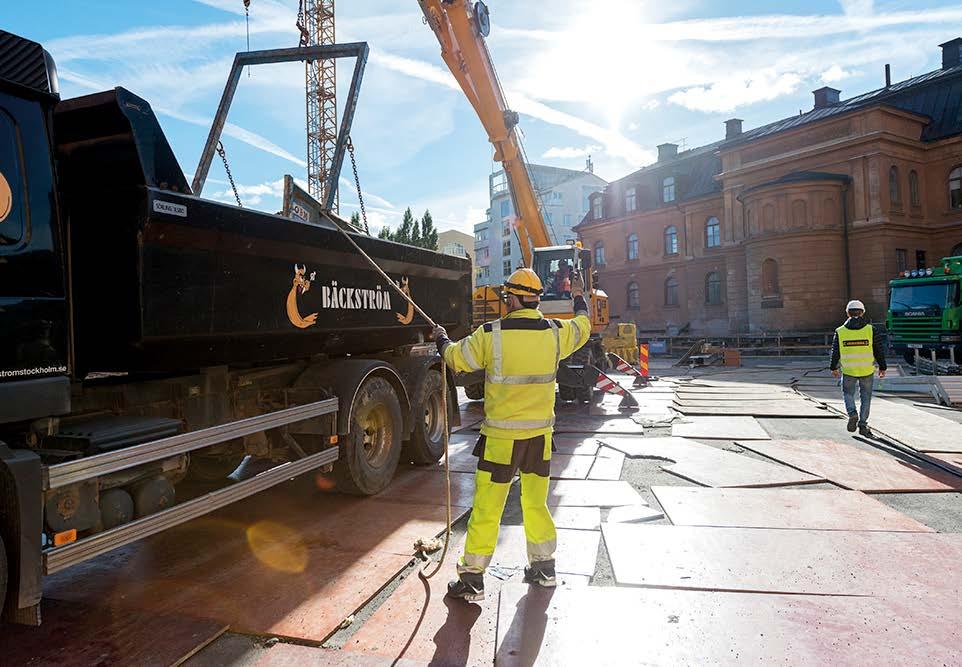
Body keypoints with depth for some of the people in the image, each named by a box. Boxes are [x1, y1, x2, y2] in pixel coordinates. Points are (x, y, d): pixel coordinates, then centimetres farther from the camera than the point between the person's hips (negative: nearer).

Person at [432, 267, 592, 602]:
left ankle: (472, 580, 14)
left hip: (501, 436, -4)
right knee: (536, 503, 20)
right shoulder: (555, 333, -2)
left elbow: (456, 358, 1)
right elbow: (582, 328, 20)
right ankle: (543, 568, 33)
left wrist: (442, 339, 23)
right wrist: (580, 297, 40)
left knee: (486, 508, 5)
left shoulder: (491, 334, -13)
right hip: (540, 435, 5)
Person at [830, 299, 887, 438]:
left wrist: (834, 368, 15)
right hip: (867, 370, 0)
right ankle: (863, 425, 13)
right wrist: (882, 367, 11)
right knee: (865, 397, 12)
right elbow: (879, 350, 0)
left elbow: (835, 352, 3)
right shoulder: (870, 330, -5)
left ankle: (852, 413, -8)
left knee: (848, 393, 17)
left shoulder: (840, 331, -4)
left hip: (848, 370, 0)